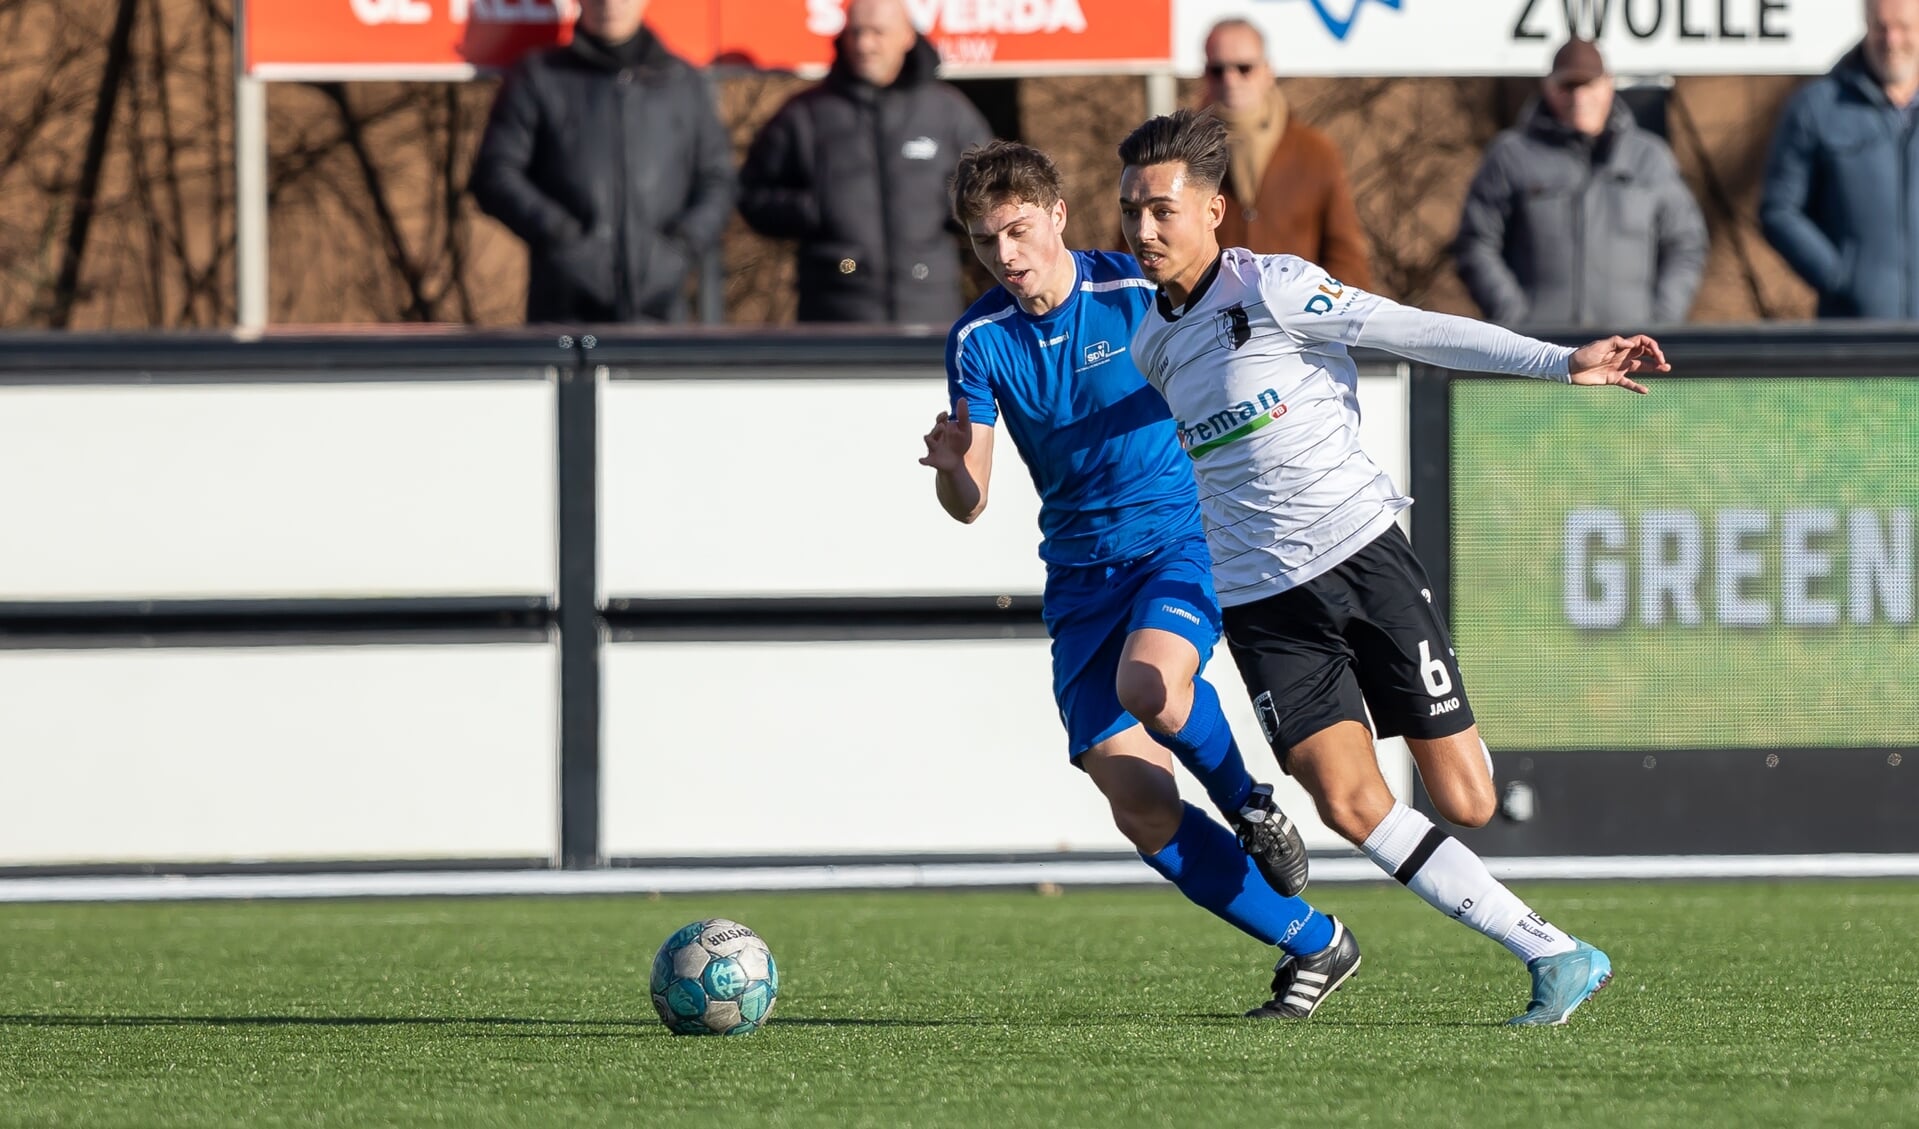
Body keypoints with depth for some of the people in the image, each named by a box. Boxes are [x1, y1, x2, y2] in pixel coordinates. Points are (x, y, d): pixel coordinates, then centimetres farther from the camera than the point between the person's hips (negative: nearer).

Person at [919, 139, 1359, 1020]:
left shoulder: (1138, 295, -9)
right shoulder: (980, 341, -2)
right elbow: (969, 505, -5)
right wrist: (950, 468, -28)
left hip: (1183, 539, -3)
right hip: (1082, 575, 4)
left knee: (1149, 683, -37)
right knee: (1140, 807, -8)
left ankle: (1249, 805, -6)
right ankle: (1316, 947, 5)